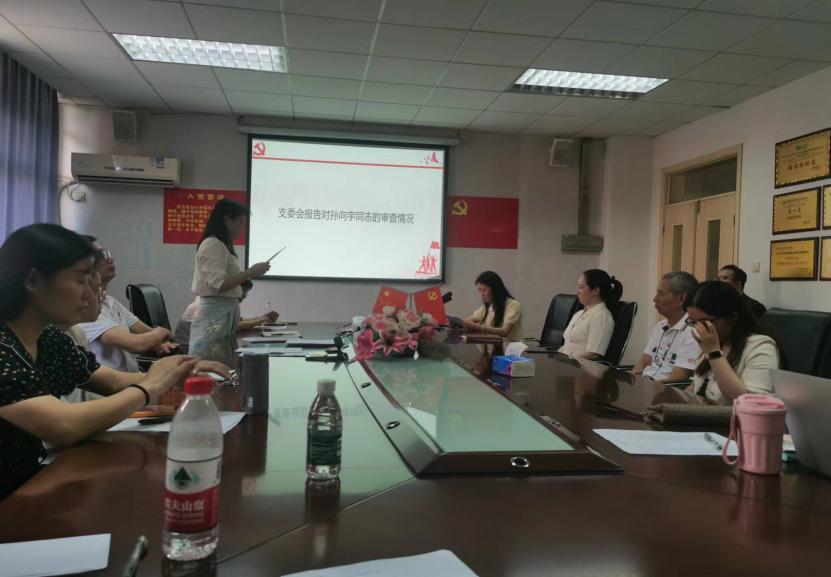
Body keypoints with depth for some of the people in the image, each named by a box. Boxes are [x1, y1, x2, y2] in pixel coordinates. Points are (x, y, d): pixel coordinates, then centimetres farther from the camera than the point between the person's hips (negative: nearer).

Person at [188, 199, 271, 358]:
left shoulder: (222, 246, 17)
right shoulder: (212, 245, -11)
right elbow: (218, 284, -19)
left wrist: (246, 278, 15)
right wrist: (251, 272, -15)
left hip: (225, 313, 10)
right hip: (215, 313, -10)